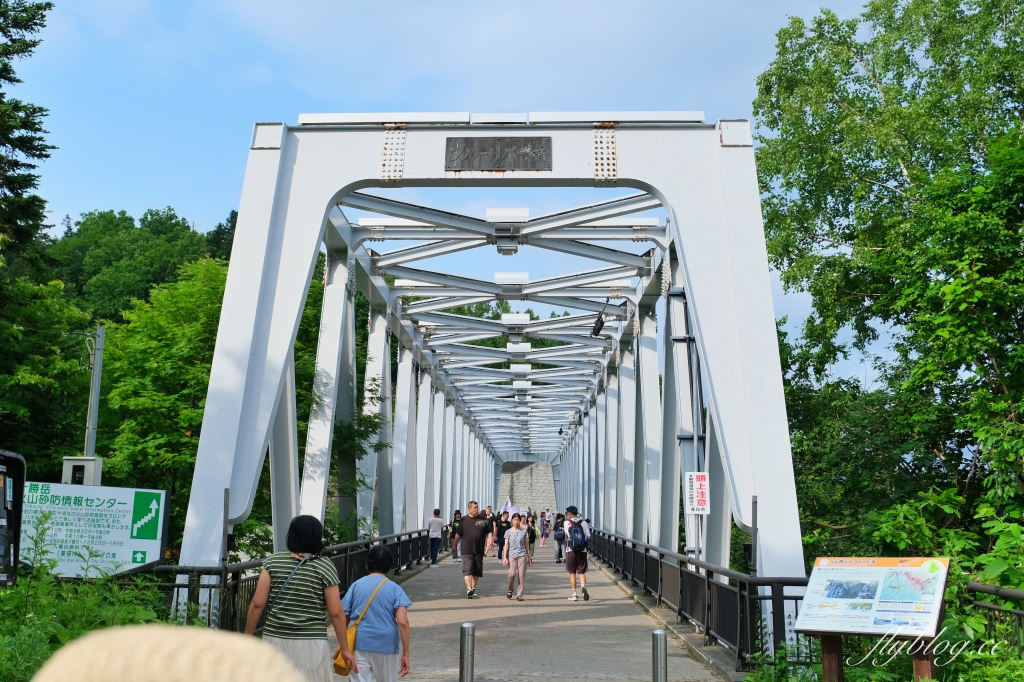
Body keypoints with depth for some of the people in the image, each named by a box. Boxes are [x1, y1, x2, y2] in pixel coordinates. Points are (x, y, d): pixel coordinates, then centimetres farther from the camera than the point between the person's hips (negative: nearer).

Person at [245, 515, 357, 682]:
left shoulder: (273, 562, 2)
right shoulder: (325, 566, -4)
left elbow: (257, 603, 1)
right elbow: (336, 612, -3)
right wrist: (345, 649, 5)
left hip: (275, 640, 2)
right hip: (311, 644, -2)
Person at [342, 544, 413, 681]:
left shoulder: (356, 585, 3)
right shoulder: (395, 589, -2)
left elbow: (343, 619, 4)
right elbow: (403, 622, -13)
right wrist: (405, 653, -9)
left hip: (359, 645, 1)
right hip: (385, 646, -1)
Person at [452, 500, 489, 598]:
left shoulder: (484, 520, 5)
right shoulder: (464, 520, 3)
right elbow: (458, 534, 9)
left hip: (479, 550, 2)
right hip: (467, 550, -2)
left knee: (477, 571, 9)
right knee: (467, 570, -13)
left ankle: (473, 589, 22)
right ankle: (469, 589, -20)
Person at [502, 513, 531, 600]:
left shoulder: (524, 531, 6)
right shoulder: (508, 532, 5)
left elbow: (526, 545, 11)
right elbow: (506, 545, 4)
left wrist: (529, 557, 11)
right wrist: (505, 557, -4)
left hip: (522, 555, 1)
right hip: (511, 555, -1)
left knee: (521, 575, -3)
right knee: (512, 574, -15)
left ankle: (519, 595, 5)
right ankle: (510, 590, 11)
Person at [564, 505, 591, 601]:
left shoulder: (567, 522, -2)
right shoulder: (583, 522, 1)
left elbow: (567, 534, 0)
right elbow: (588, 537, -3)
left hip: (570, 551, -1)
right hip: (582, 551, 1)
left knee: (572, 573, 10)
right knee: (581, 572, 8)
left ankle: (574, 594, 10)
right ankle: (583, 585, -20)